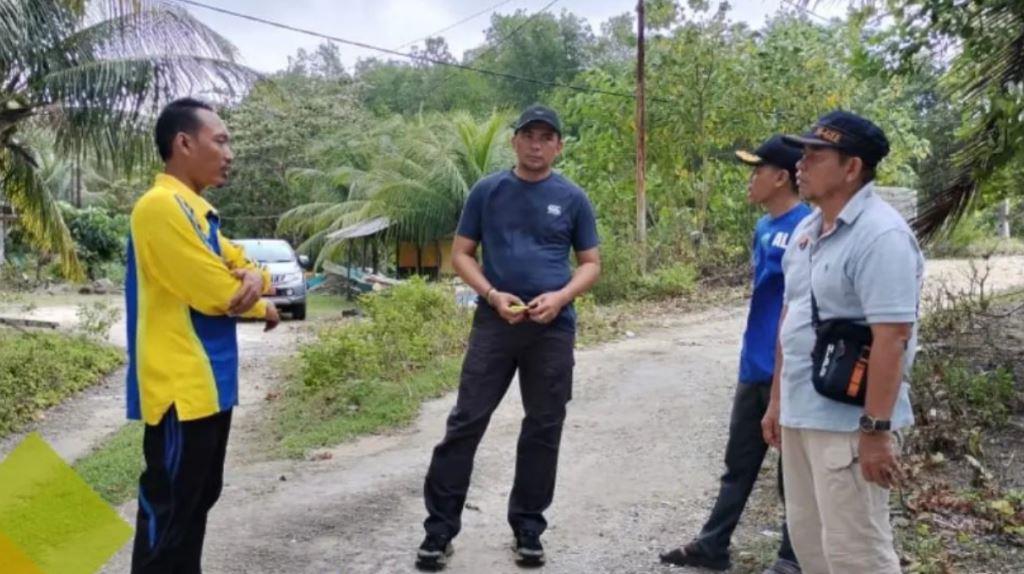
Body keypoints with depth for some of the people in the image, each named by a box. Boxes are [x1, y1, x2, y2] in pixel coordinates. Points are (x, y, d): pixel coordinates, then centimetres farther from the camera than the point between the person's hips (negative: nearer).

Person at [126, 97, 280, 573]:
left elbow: (237, 264, 17)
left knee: (198, 499, 18)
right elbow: (215, 292, -20)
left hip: (209, 381, 10)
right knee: (169, 509, -1)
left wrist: (255, 277, -8)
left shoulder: (197, 209, 14)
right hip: (181, 385, -10)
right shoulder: (161, 206, -17)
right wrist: (265, 310, -1)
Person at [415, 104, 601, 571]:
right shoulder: (487, 191, 4)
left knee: (543, 429, 7)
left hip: (554, 328, 1)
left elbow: (591, 264, 7)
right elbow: (461, 254, 5)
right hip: (495, 322, -1)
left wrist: (561, 296, -12)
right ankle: (440, 526, 7)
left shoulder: (573, 198, 4)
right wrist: (492, 295, -12)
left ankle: (528, 527, 21)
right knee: (466, 421, -3)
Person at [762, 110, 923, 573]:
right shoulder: (806, 229, 10)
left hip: (848, 420, -9)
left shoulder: (881, 235, -17)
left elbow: (891, 338, -22)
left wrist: (876, 428, -23)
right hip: (801, 414, 9)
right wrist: (778, 400, 18)